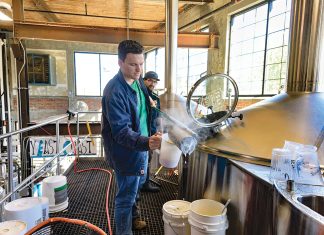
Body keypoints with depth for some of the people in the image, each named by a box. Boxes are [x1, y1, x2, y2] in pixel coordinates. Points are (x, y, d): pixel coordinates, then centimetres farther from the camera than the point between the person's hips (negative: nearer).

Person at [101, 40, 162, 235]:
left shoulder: (138, 80, 1)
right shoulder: (114, 92, -27)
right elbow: (121, 132, -30)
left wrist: (148, 140, 15)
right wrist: (147, 142, -46)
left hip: (141, 145, 9)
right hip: (126, 152, -9)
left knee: (137, 185, 27)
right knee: (126, 196, 8)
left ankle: (133, 219, 53)